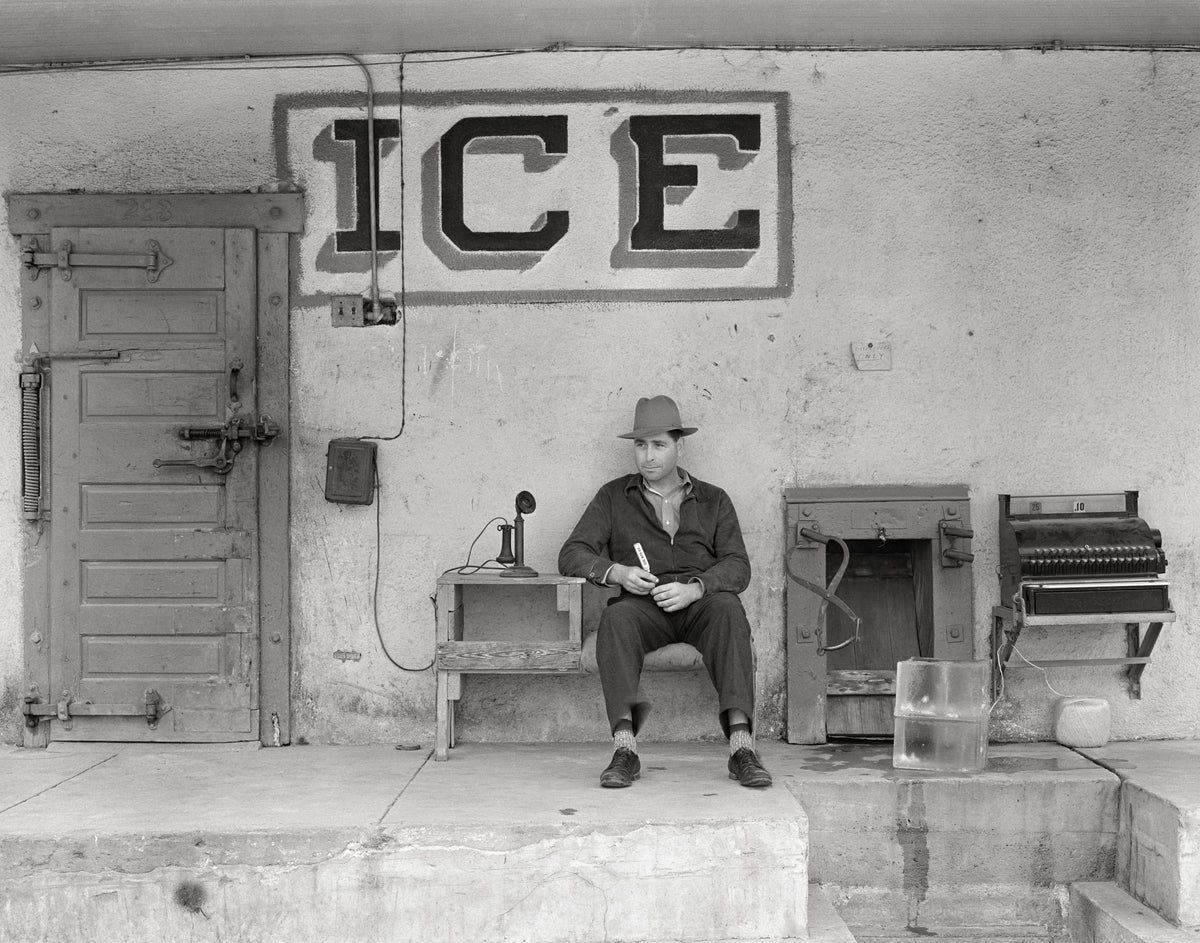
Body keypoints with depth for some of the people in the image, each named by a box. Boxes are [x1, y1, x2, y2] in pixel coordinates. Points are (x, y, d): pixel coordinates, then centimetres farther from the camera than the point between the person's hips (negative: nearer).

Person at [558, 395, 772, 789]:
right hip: (642, 606, 0)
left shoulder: (713, 500, 17)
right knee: (615, 617, -34)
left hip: (700, 603, 0)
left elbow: (737, 566, 4)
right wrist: (616, 572, -12)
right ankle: (624, 747, -40)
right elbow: (571, 555, 8)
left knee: (727, 606, -34)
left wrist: (695, 588, -17)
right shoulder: (614, 497, 17)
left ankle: (741, 745, -40)